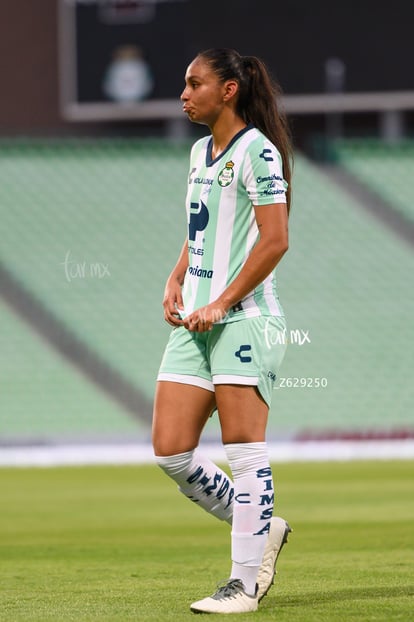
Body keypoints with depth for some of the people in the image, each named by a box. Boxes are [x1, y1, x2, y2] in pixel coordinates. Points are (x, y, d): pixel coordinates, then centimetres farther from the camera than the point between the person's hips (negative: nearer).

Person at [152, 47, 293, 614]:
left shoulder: (256, 151, -9)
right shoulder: (200, 152, 17)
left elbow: (275, 241, -15)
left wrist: (221, 304, -15)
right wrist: (176, 281, 10)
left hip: (244, 319, -9)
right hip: (196, 322, 9)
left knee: (244, 451, -6)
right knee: (171, 453, 2)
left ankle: (244, 584, -1)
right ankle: (262, 528, 20)